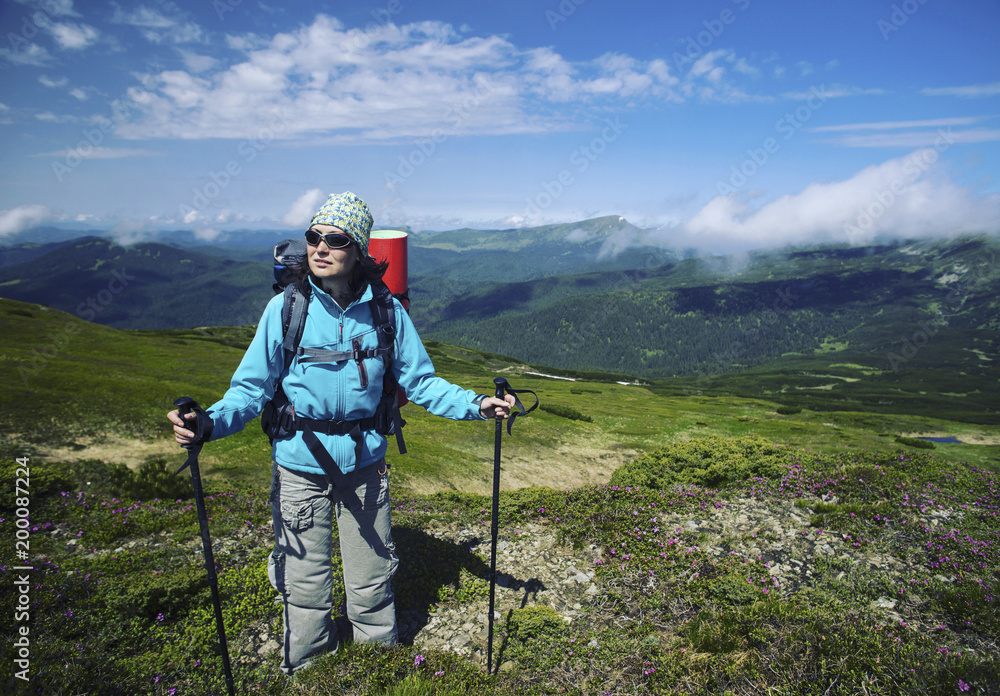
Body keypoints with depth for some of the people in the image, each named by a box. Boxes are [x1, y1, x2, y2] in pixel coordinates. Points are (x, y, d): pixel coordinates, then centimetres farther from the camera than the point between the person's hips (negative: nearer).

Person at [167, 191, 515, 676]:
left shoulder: (386, 311, -7)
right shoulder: (285, 309, -10)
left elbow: (419, 381, 0)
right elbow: (252, 387, -7)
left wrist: (475, 404, -10)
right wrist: (210, 422, -24)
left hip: (365, 466, 1)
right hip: (300, 468, -1)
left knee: (371, 577, 16)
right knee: (305, 580, 13)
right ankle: (307, 664, 43)